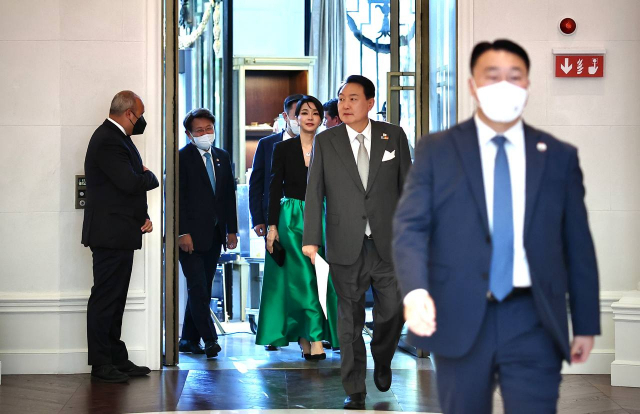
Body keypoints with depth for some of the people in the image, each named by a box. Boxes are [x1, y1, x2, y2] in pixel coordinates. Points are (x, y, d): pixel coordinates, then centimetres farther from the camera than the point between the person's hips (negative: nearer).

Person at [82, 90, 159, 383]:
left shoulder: (115, 136, 16)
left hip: (121, 235, 10)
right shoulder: (108, 141, -16)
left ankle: (116, 359, 20)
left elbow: (132, 182, 18)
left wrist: (143, 217, 3)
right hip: (110, 235, -10)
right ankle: (101, 364, 0)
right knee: (105, 298, -5)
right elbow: (130, 183, -25)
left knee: (115, 300, 14)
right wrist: (150, 176, -3)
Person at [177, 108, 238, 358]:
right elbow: (177, 197, -9)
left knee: (202, 288, 8)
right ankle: (209, 339, -8)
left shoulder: (222, 157, 14)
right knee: (198, 288, -9)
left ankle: (189, 340, 15)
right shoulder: (181, 158, -5)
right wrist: (183, 233, -15)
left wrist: (231, 230, 9)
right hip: (191, 235, -6)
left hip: (214, 235, 6)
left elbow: (229, 195, 15)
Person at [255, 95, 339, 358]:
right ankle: (314, 338, -1)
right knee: (302, 280, -5)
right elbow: (275, 189, 1)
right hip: (291, 219, -1)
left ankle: (305, 337, 4)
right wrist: (272, 226, -6)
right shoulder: (283, 149, 2)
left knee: (321, 278, -4)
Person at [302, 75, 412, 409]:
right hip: (346, 244, 0)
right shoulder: (325, 141, 2)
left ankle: (382, 360, 34)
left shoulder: (393, 136, 3)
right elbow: (314, 191, 0)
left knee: (393, 309, 2)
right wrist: (311, 238, -7)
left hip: (387, 243, 1)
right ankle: (354, 391, 14)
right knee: (350, 318, 4)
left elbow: (407, 186, 6)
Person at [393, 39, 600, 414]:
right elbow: (411, 227, -4)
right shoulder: (436, 151, 5)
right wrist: (415, 290, -23)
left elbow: (578, 244, 9)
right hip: (461, 319, 0)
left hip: (533, 322, 1)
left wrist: (586, 324, 7)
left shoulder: (560, 157, 9)